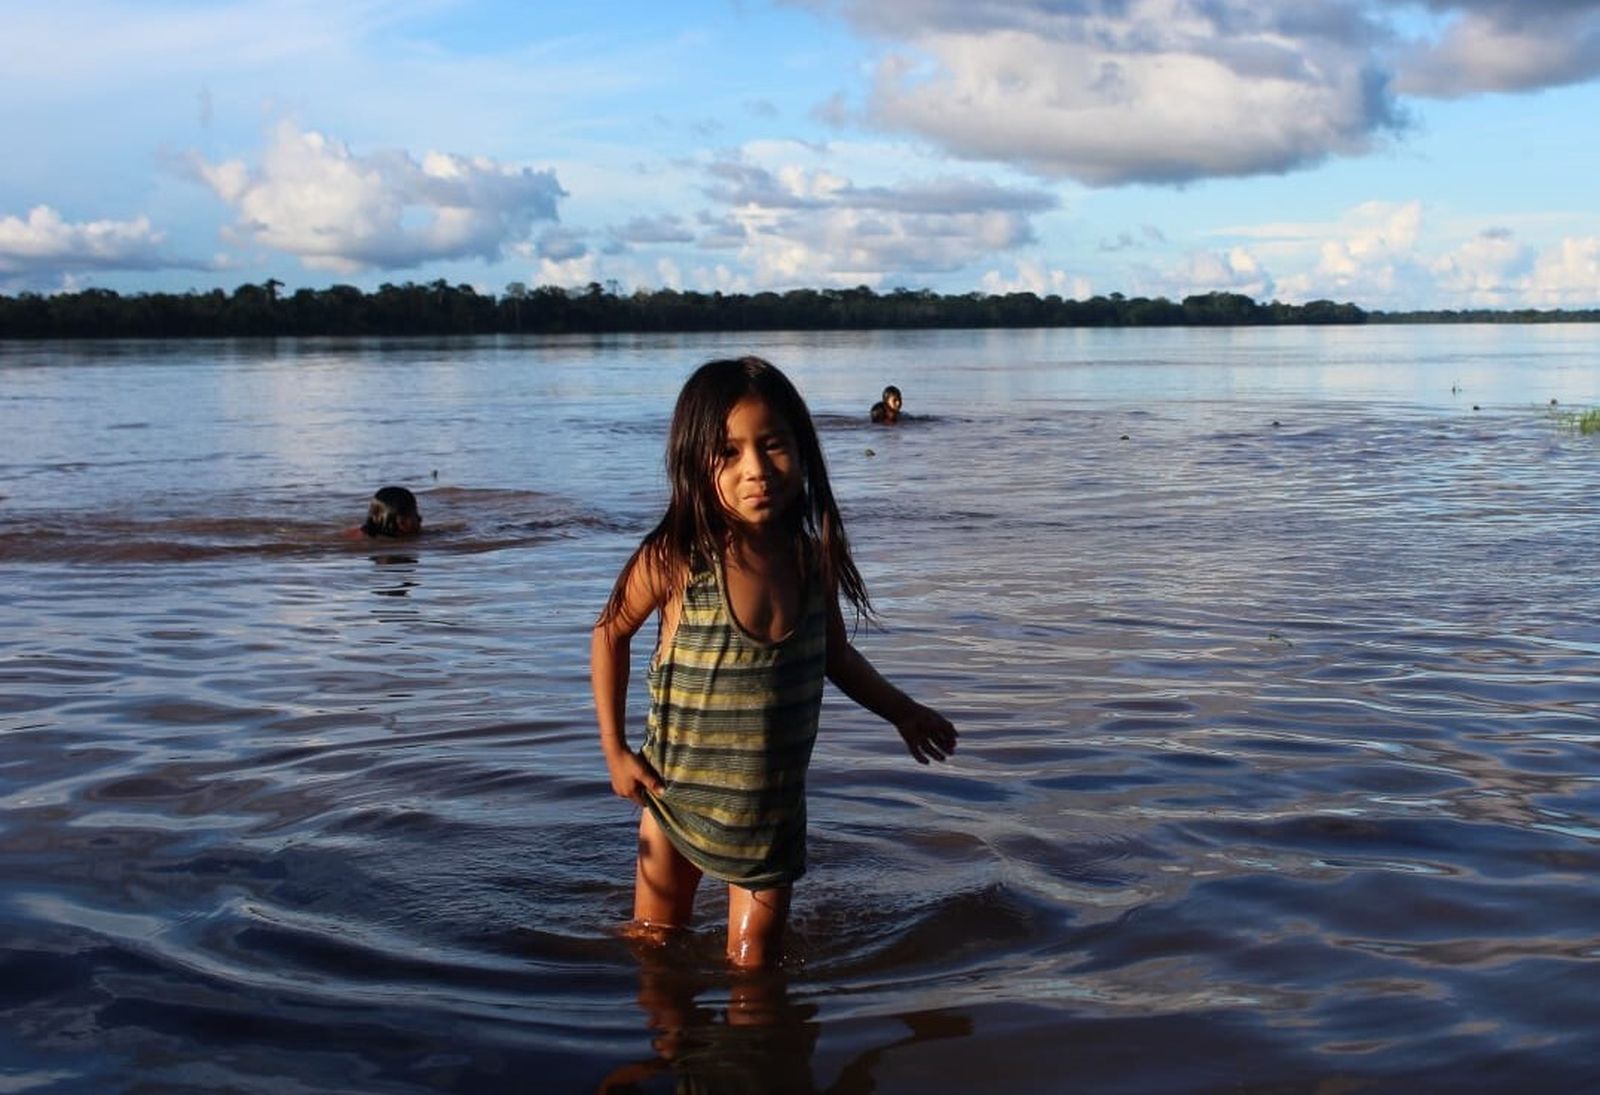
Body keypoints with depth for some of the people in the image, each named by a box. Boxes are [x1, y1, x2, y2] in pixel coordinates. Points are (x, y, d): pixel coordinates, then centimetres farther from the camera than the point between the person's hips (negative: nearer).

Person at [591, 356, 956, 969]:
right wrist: (615, 750, -5)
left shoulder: (814, 557, -9)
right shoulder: (675, 559, -21)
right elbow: (610, 635, -4)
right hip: (678, 797, -2)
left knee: (755, 966, 11)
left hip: (773, 809, 2)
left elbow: (835, 655, 10)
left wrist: (903, 712, 16)